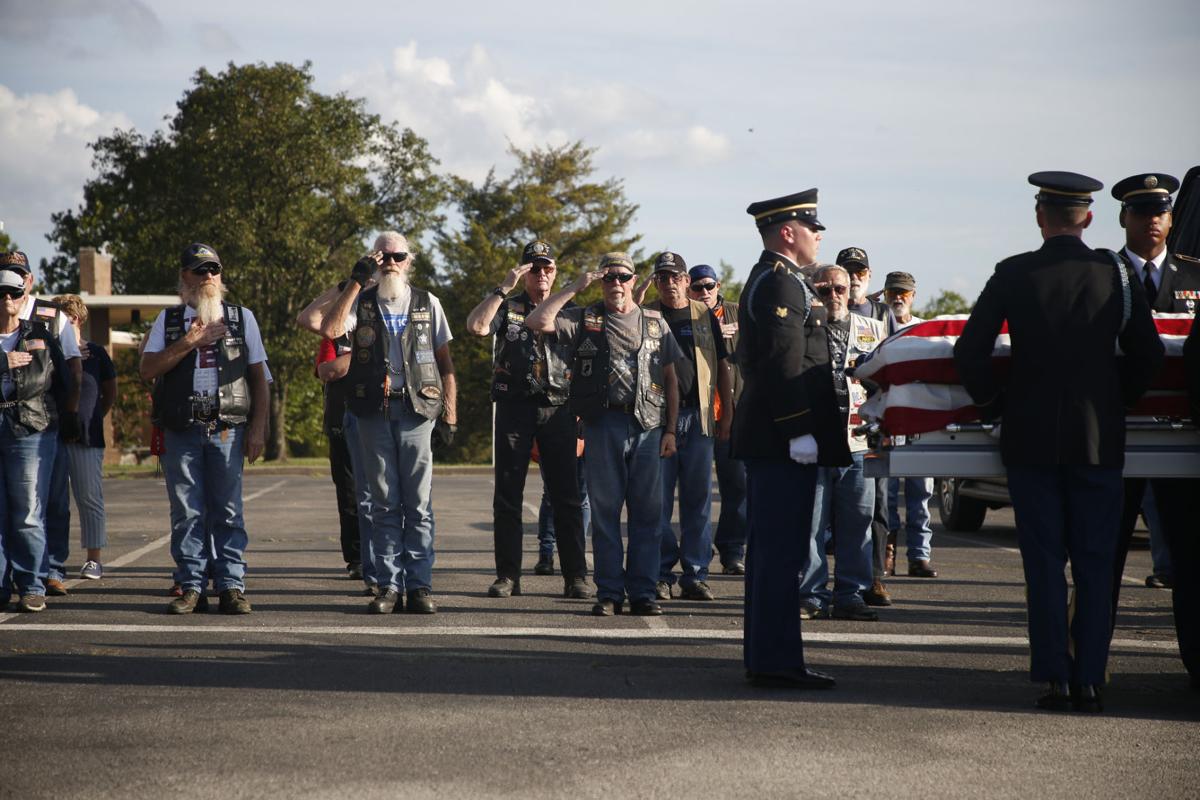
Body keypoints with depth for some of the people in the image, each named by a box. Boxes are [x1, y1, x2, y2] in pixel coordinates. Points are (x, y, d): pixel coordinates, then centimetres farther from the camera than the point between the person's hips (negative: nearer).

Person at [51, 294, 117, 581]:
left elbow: (110, 393, 13)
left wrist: (93, 417, 8)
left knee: (89, 498, 0)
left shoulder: (95, 353, 5)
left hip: (87, 438, -2)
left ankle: (94, 559, 5)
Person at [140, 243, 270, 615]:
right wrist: (190, 341, -7)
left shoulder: (242, 317, 13)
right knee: (186, 511, 0)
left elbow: (259, 376, 11)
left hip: (228, 429, -1)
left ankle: (232, 587, -1)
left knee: (227, 511, -3)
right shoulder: (168, 319, 13)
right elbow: (148, 369, 2)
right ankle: (191, 587, 4)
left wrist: (258, 428, 2)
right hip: (181, 430, 1)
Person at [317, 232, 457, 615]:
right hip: (374, 411, 0)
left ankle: (419, 586, 1)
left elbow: (445, 363, 10)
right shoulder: (361, 302, 9)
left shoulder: (427, 303, 11)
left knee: (418, 504, -1)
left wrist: (449, 415, 2)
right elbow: (329, 329, -12)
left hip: (417, 410, 0)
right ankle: (390, 586, 6)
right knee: (384, 504, 3)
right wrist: (355, 282, -10)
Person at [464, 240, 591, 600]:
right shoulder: (507, 307, 9)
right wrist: (503, 288, -11)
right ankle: (508, 576, 7)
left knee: (567, 496, -1)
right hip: (515, 406, -1)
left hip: (558, 409, 1)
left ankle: (575, 577, 2)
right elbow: (476, 325, -12)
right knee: (508, 495, 1)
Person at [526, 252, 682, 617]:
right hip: (603, 423, -1)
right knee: (604, 511, 1)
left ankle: (643, 591, 7)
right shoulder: (584, 320, 9)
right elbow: (537, 321, -6)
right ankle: (609, 593, 7)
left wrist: (670, 430, 6)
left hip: (648, 425, 1)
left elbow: (670, 379, 13)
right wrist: (574, 287, -4)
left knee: (647, 512, 1)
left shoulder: (655, 323, 14)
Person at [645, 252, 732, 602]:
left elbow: (722, 367, 12)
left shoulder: (705, 316, 11)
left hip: (698, 416, 1)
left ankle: (695, 576, 9)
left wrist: (727, 415, 7)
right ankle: (660, 576, 5)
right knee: (658, 499, -2)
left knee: (698, 500, 3)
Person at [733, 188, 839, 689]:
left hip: (768, 439, 11)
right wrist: (799, 431, -23)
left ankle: (766, 657, 19)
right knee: (782, 551, -9)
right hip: (783, 440, -11)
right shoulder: (781, 283, -13)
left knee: (770, 550, 13)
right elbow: (784, 363, -21)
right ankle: (775, 661, -8)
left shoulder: (771, 281, 21)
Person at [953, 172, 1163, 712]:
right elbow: (1148, 356, 5)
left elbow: (969, 353, -4)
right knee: (1094, 566, 6)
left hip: (1030, 439, 0)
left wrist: (994, 404, 10)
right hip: (1100, 440, 1)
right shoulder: (1118, 275, 1)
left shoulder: (1013, 274, -3)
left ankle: (1054, 680, 2)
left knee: (1044, 565, 4)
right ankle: (1089, 681, 5)